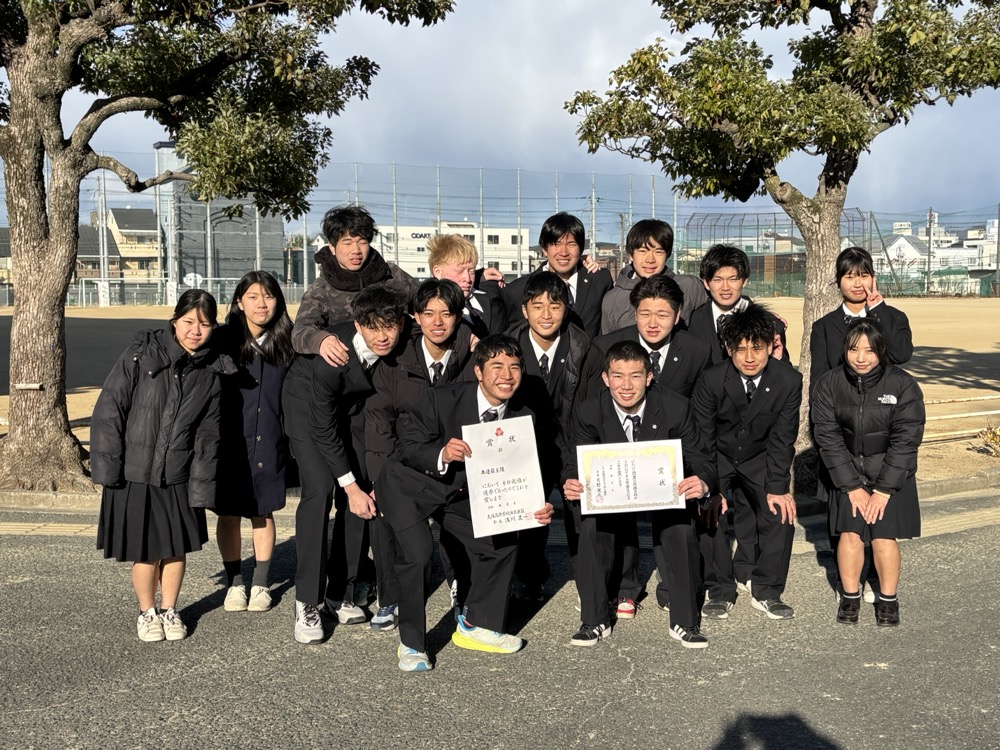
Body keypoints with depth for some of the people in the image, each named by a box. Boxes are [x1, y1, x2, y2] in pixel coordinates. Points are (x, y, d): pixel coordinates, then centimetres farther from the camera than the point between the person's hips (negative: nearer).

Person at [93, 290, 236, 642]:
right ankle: (147, 612, 28)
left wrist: (202, 482, -3)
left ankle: (169, 610, 32)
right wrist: (106, 464, -11)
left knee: (177, 547, 11)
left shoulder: (212, 373, 0)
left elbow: (208, 435, 2)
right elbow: (109, 409, -8)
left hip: (179, 477, 2)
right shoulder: (141, 355, -9)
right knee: (145, 550, 6)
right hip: (134, 474, -2)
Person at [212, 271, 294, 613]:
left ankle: (261, 584, 24)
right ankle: (234, 583, 24)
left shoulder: (286, 344, 0)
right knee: (229, 513, 8)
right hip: (230, 443, -1)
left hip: (268, 444, 1)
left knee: (263, 512, 12)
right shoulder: (223, 340, -6)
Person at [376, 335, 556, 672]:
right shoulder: (441, 399, -25)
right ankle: (411, 643, -2)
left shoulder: (523, 418, -11)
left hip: (462, 492, 5)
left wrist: (539, 507, -27)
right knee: (417, 552, -23)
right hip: (411, 485, -5)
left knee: (503, 541, -6)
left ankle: (475, 625, 17)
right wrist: (441, 455, -44)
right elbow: (406, 446, -23)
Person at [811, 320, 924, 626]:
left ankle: (888, 599, 14)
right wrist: (852, 486, -11)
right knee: (850, 534, -7)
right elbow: (828, 438, -8)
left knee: (884, 536, -7)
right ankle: (850, 595, 15)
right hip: (849, 472, 1)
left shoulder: (903, 385, -13)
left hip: (891, 474, -1)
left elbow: (906, 440, -12)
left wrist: (883, 490, -13)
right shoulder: (828, 384, -9)